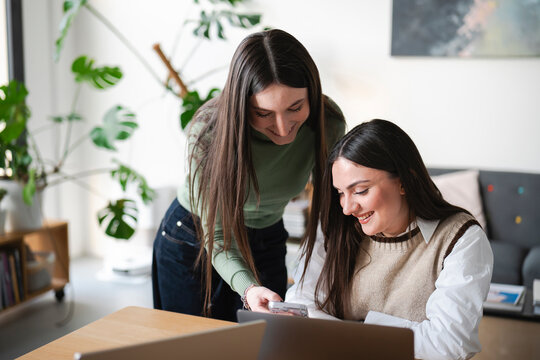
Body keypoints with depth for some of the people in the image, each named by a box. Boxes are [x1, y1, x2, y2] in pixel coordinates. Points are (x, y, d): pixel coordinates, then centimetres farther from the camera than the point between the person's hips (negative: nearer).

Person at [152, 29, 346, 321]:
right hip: (191, 240, -2)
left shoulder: (327, 121, -23)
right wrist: (249, 289, -46)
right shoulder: (208, 130, -32)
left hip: (267, 241, 2)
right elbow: (216, 235, -28)